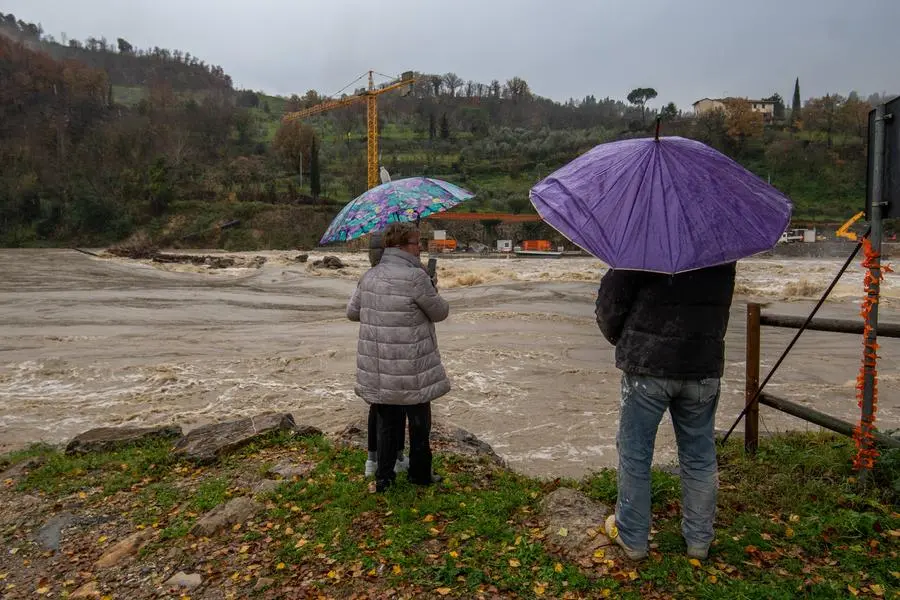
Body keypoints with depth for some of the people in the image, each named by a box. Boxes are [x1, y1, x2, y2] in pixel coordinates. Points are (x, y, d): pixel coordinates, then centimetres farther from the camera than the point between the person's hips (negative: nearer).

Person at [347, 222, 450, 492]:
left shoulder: (370, 276, 3)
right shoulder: (415, 277, -18)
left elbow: (352, 312, 14)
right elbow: (440, 312, -6)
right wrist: (431, 291, 12)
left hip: (378, 369, 6)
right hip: (410, 368, -6)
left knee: (387, 422, 18)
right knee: (419, 422, 14)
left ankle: (383, 477, 23)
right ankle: (419, 473, 29)